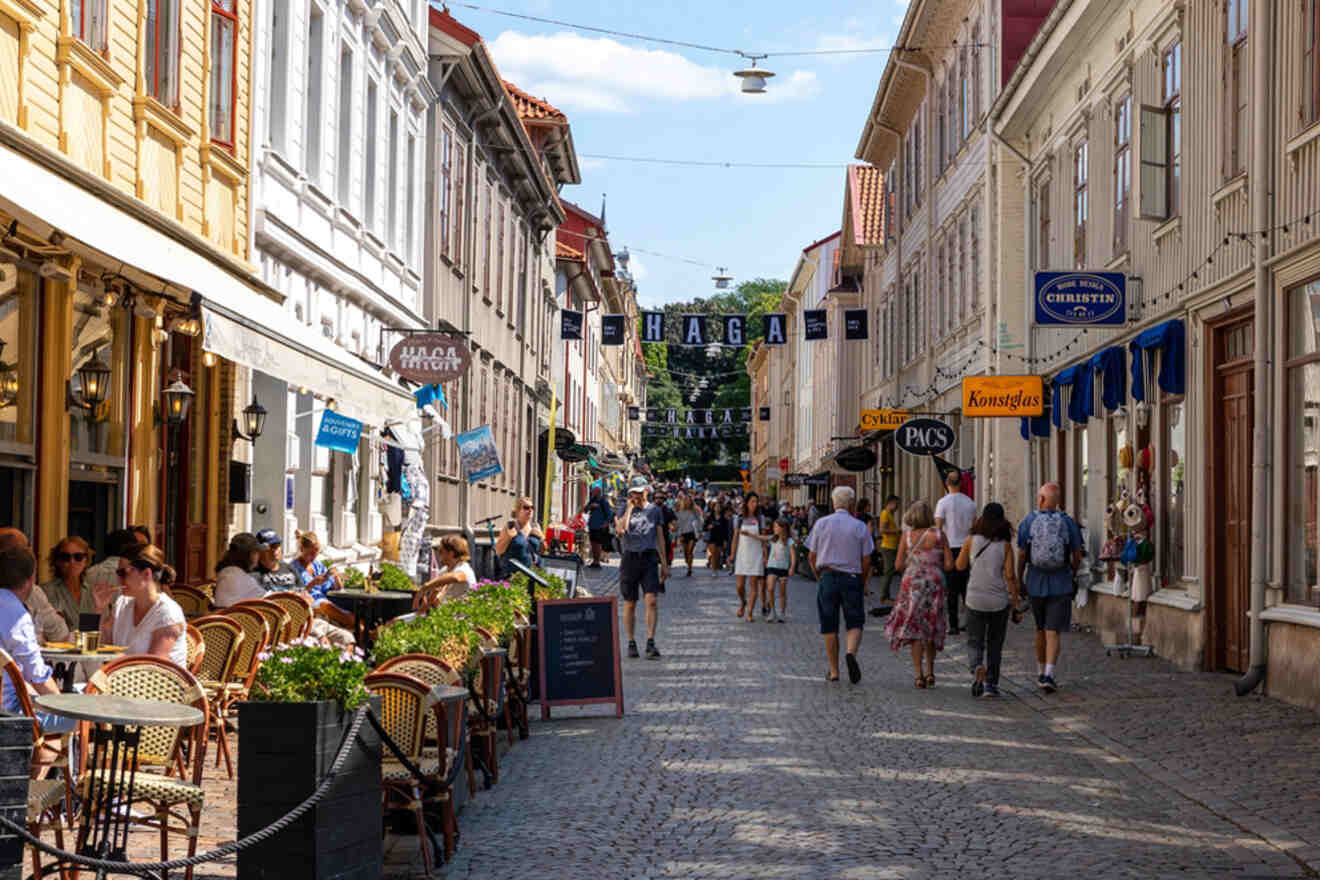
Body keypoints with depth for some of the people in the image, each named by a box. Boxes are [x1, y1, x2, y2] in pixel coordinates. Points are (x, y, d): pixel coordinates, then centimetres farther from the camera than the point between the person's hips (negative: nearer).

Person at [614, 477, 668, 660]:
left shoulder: (654, 510, 10)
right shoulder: (624, 511, 6)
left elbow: (660, 538, 14)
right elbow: (620, 529, -15)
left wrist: (664, 564, 11)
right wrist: (630, 508, -12)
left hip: (649, 557, 0)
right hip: (630, 558, 0)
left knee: (652, 600, -14)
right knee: (630, 604, 6)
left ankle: (650, 643, -16)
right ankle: (631, 643, 15)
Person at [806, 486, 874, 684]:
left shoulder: (821, 523, 1)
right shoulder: (860, 527, -1)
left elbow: (811, 557, 3)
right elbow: (866, 560, -1)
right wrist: (862, 582, 13)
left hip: (827, 577, 1)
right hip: (852, 578, -1)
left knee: (829, 627, 8)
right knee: (855, 623, 7)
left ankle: (833, 671, 10)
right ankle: (851, 653, -22)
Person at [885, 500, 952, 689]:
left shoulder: (907, 536, -3)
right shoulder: (938, 535, -3)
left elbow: (899, 564, -4)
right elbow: (949, 564, -6)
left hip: (912, 584, -1)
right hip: (934, 583, 1)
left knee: (914, 630, 6)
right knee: (932, 629, 16)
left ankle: (919, 674, -3)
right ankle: (930, 672, 16)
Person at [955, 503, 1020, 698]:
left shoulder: (972, 541, -5)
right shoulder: (1005, 545, -7)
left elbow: (960, 565, 6)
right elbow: (1010, 574, -9)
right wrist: (1015, 596, 3)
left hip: (975, 600, 0)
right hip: (999, 601, 0)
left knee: (974, 642, 9)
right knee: (994, 645, 14)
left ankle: (977, 667, -20)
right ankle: (991, 684, 13)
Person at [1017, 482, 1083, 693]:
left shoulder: (1028, 522, -3)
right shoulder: (1068, 523, -3)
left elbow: (1022, 557, -3)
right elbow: (1077, 556, 1)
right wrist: (1072, 573, 20)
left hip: (1036, 583, 1)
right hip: (1061, 584, -1)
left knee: (1041, 630, 18)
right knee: (1053, 632, -2)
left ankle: (1041, 673, 29)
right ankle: (1049, 675, -16)